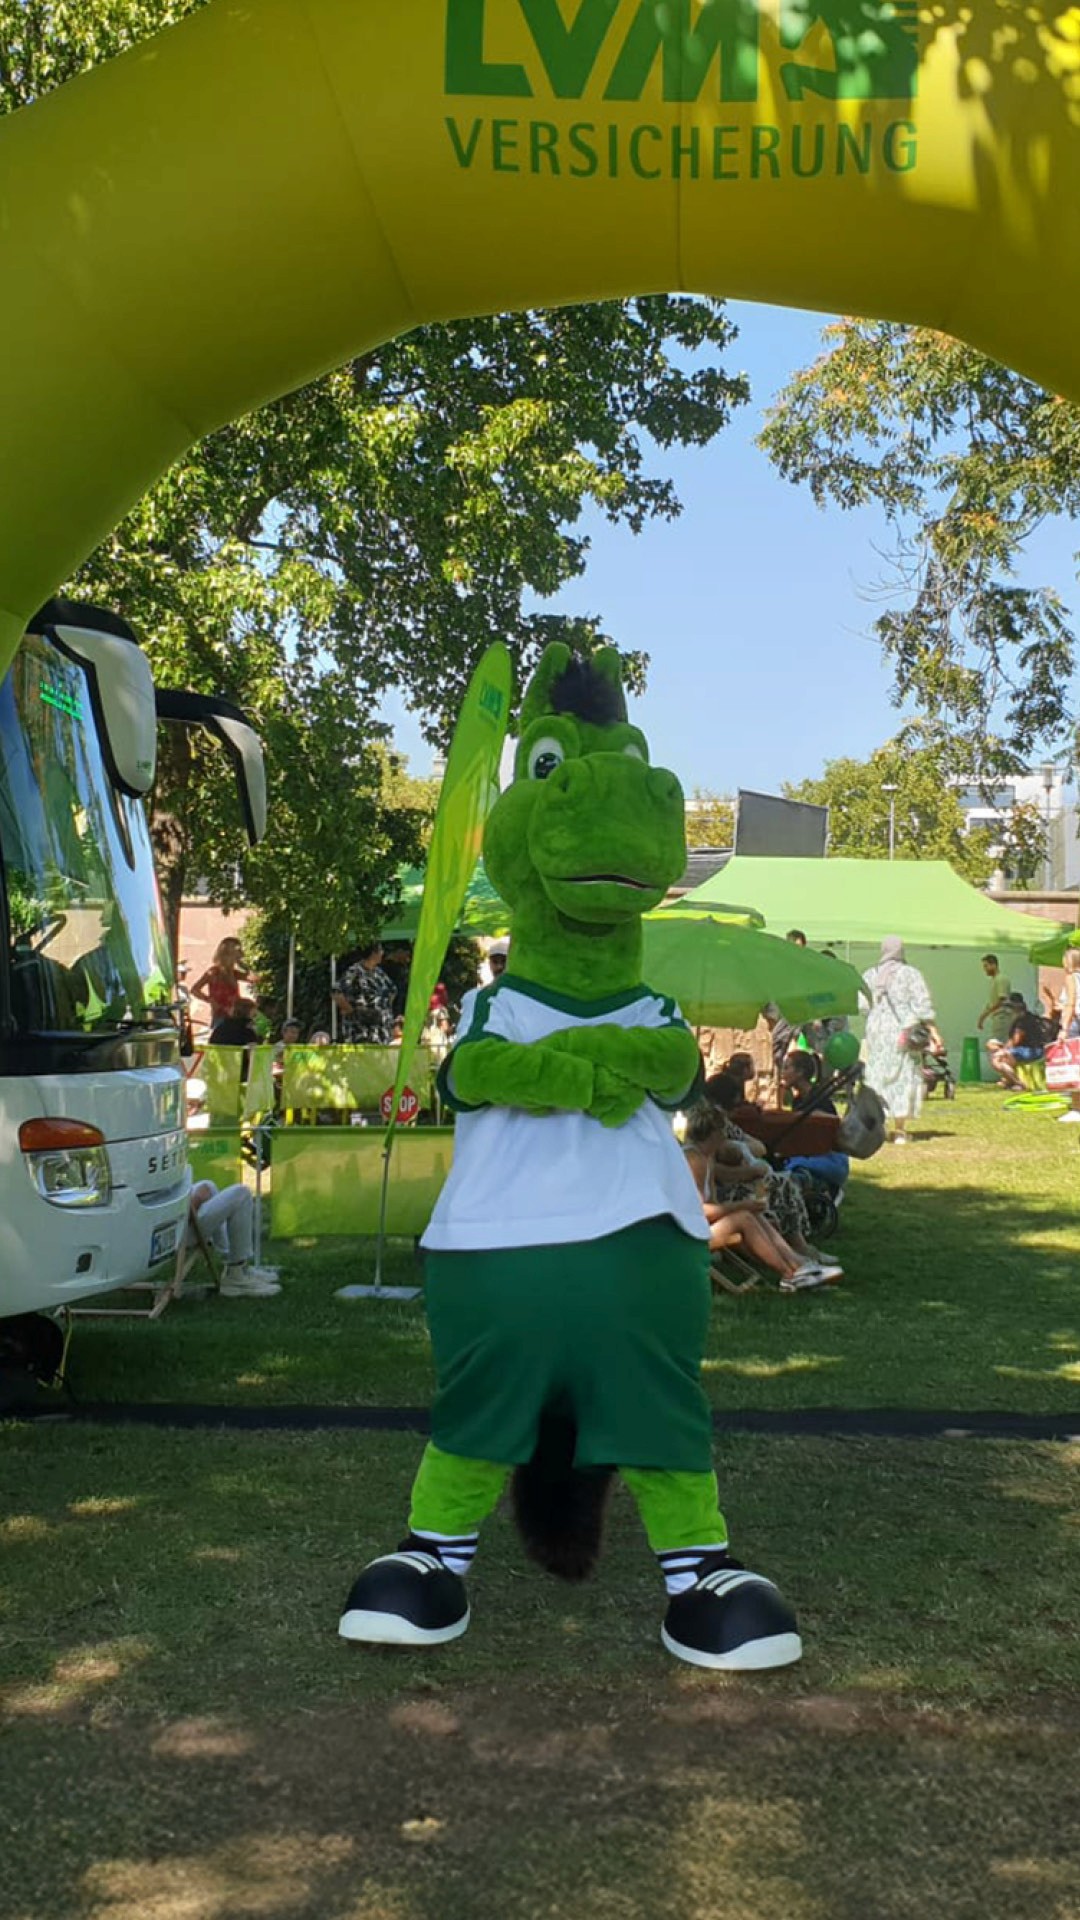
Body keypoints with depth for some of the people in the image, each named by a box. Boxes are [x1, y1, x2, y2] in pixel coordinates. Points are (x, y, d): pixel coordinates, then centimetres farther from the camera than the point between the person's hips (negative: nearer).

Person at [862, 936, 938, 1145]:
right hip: (902, 1030, -3)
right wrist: (932, 1030, -4)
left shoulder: (870, 975, 5)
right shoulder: (910, 973, -3)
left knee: (876, 1077, 10)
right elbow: (922, 1004, -7)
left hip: (876, 1030, 3)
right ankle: (899, 1130, 2)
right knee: (904, 1077, 4)